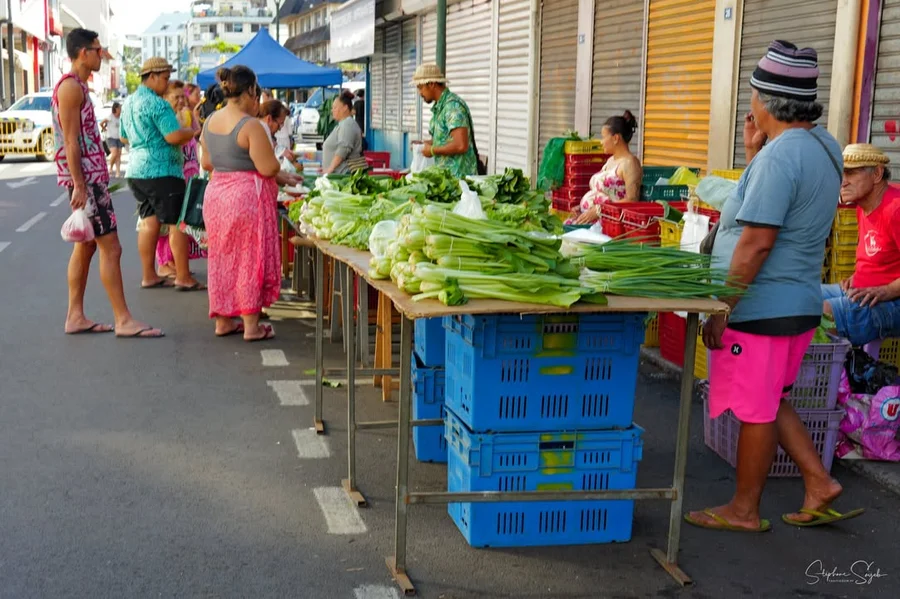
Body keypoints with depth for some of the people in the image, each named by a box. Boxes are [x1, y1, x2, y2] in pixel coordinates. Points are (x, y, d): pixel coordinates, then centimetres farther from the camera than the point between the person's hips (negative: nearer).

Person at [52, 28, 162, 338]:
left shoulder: (78, 86, 18)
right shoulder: (70, 86, -13)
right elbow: (70, 141, -18)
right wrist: (79, 185, -21)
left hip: (91, 176, 10)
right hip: (85, 178, -10)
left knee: (86, 246, 11)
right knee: (110, 247, -9)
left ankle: (75, 317, 15)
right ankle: (124, 320, -6)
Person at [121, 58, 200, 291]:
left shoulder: (128, 103, 15)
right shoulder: (157, 104, -15)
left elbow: (126, 136, 26)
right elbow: (175, 136, -22)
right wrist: (194, 131, -5)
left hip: (136, 169, 9)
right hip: (161, 171, -9)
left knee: (149, 221, 11)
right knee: (177, 223, -4)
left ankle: (149, 276, 12)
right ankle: (183, 278, -2)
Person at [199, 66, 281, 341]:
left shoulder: (210, 121, 7)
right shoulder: (250, 125, -16)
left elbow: (206, 163, 15)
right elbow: (268, 168, -16)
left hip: (216, 193, 7)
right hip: (247, 196, -7)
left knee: (222, 258, 15)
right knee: (250, 259, 2)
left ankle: (223, 321, 23)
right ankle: (251, 326, 6)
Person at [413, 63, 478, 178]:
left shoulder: (453, 106, -16)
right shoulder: (438, 107, 15)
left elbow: (460, 145, -25)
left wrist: (432, 150, -13)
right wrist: (425, 143, 10)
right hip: (444, 174, 9)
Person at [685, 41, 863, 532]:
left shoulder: (780, 154, -21)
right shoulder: (822, 144, 10)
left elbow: (757, 241, -23)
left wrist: (720, 308, -17)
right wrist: (755, 154, 8)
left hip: (761, 308, -10)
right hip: (797, 303, 10)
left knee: (755, 411, 4)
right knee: (770, 404, 22)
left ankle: (744, 511, 17)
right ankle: (818, 484, 24)